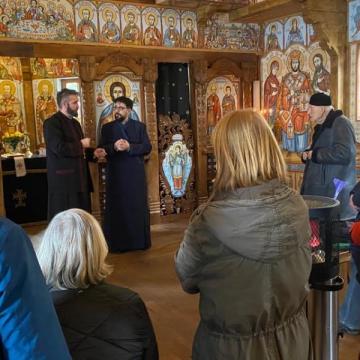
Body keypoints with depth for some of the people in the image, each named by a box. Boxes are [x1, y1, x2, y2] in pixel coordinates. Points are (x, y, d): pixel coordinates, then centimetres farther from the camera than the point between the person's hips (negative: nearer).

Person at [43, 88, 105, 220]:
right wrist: (81, 145, -13)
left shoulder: (75, 123, 17)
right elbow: (59, 148, -26)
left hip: (79, 177, 9)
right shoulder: (52, 122, -12)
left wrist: (92, 152, 6)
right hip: (63, 179, -9)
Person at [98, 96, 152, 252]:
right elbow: (101, 149, 0)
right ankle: (117, 243, 8)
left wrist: (129, 147, -18)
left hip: (136, 173, 0)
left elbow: (147, 147, -4)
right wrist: (114, 147, -20)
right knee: (116, 208, 1)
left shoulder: (140, 126, 7)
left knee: (138, 207, 3)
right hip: (115, 174, 0)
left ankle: (140, 241, 12)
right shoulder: (107, 128, 9)